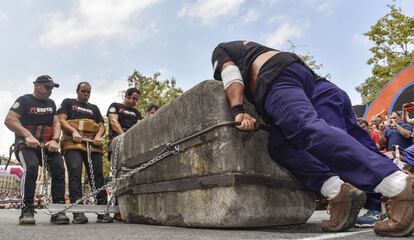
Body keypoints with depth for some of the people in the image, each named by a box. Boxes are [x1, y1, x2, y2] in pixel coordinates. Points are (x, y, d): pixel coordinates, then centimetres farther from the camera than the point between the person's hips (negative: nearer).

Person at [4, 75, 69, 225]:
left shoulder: (51, 104, 18)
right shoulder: (25, 100, 1)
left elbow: (56, 123, 9)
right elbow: (9, 120, -11)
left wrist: (55, 140, -11)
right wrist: (28, 135, -24)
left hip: (47, 145, 5)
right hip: (26, 144, -5)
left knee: (59, 169, -17)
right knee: (31, 167, -32)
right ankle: (27, 209, -21)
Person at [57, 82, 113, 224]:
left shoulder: (94, 108, 30)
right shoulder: (68, 102, 21)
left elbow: (101, 125, 19)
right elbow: (61, 120, 6)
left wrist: (98, 135, -4)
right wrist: (74, 131, -13)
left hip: (93, 144, 3)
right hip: (73, 143, -3)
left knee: (97, 174, -7)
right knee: (75, 172, -20)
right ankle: (78, 211, -23)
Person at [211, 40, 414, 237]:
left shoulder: (219, 50, 24)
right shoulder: (248, 48, 46)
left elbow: (231, 76, 3)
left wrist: (238, 112, -10)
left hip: (277, 78, -8)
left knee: (310, 130, -28)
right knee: (278, 145, 4)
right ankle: (339, 193, -15)